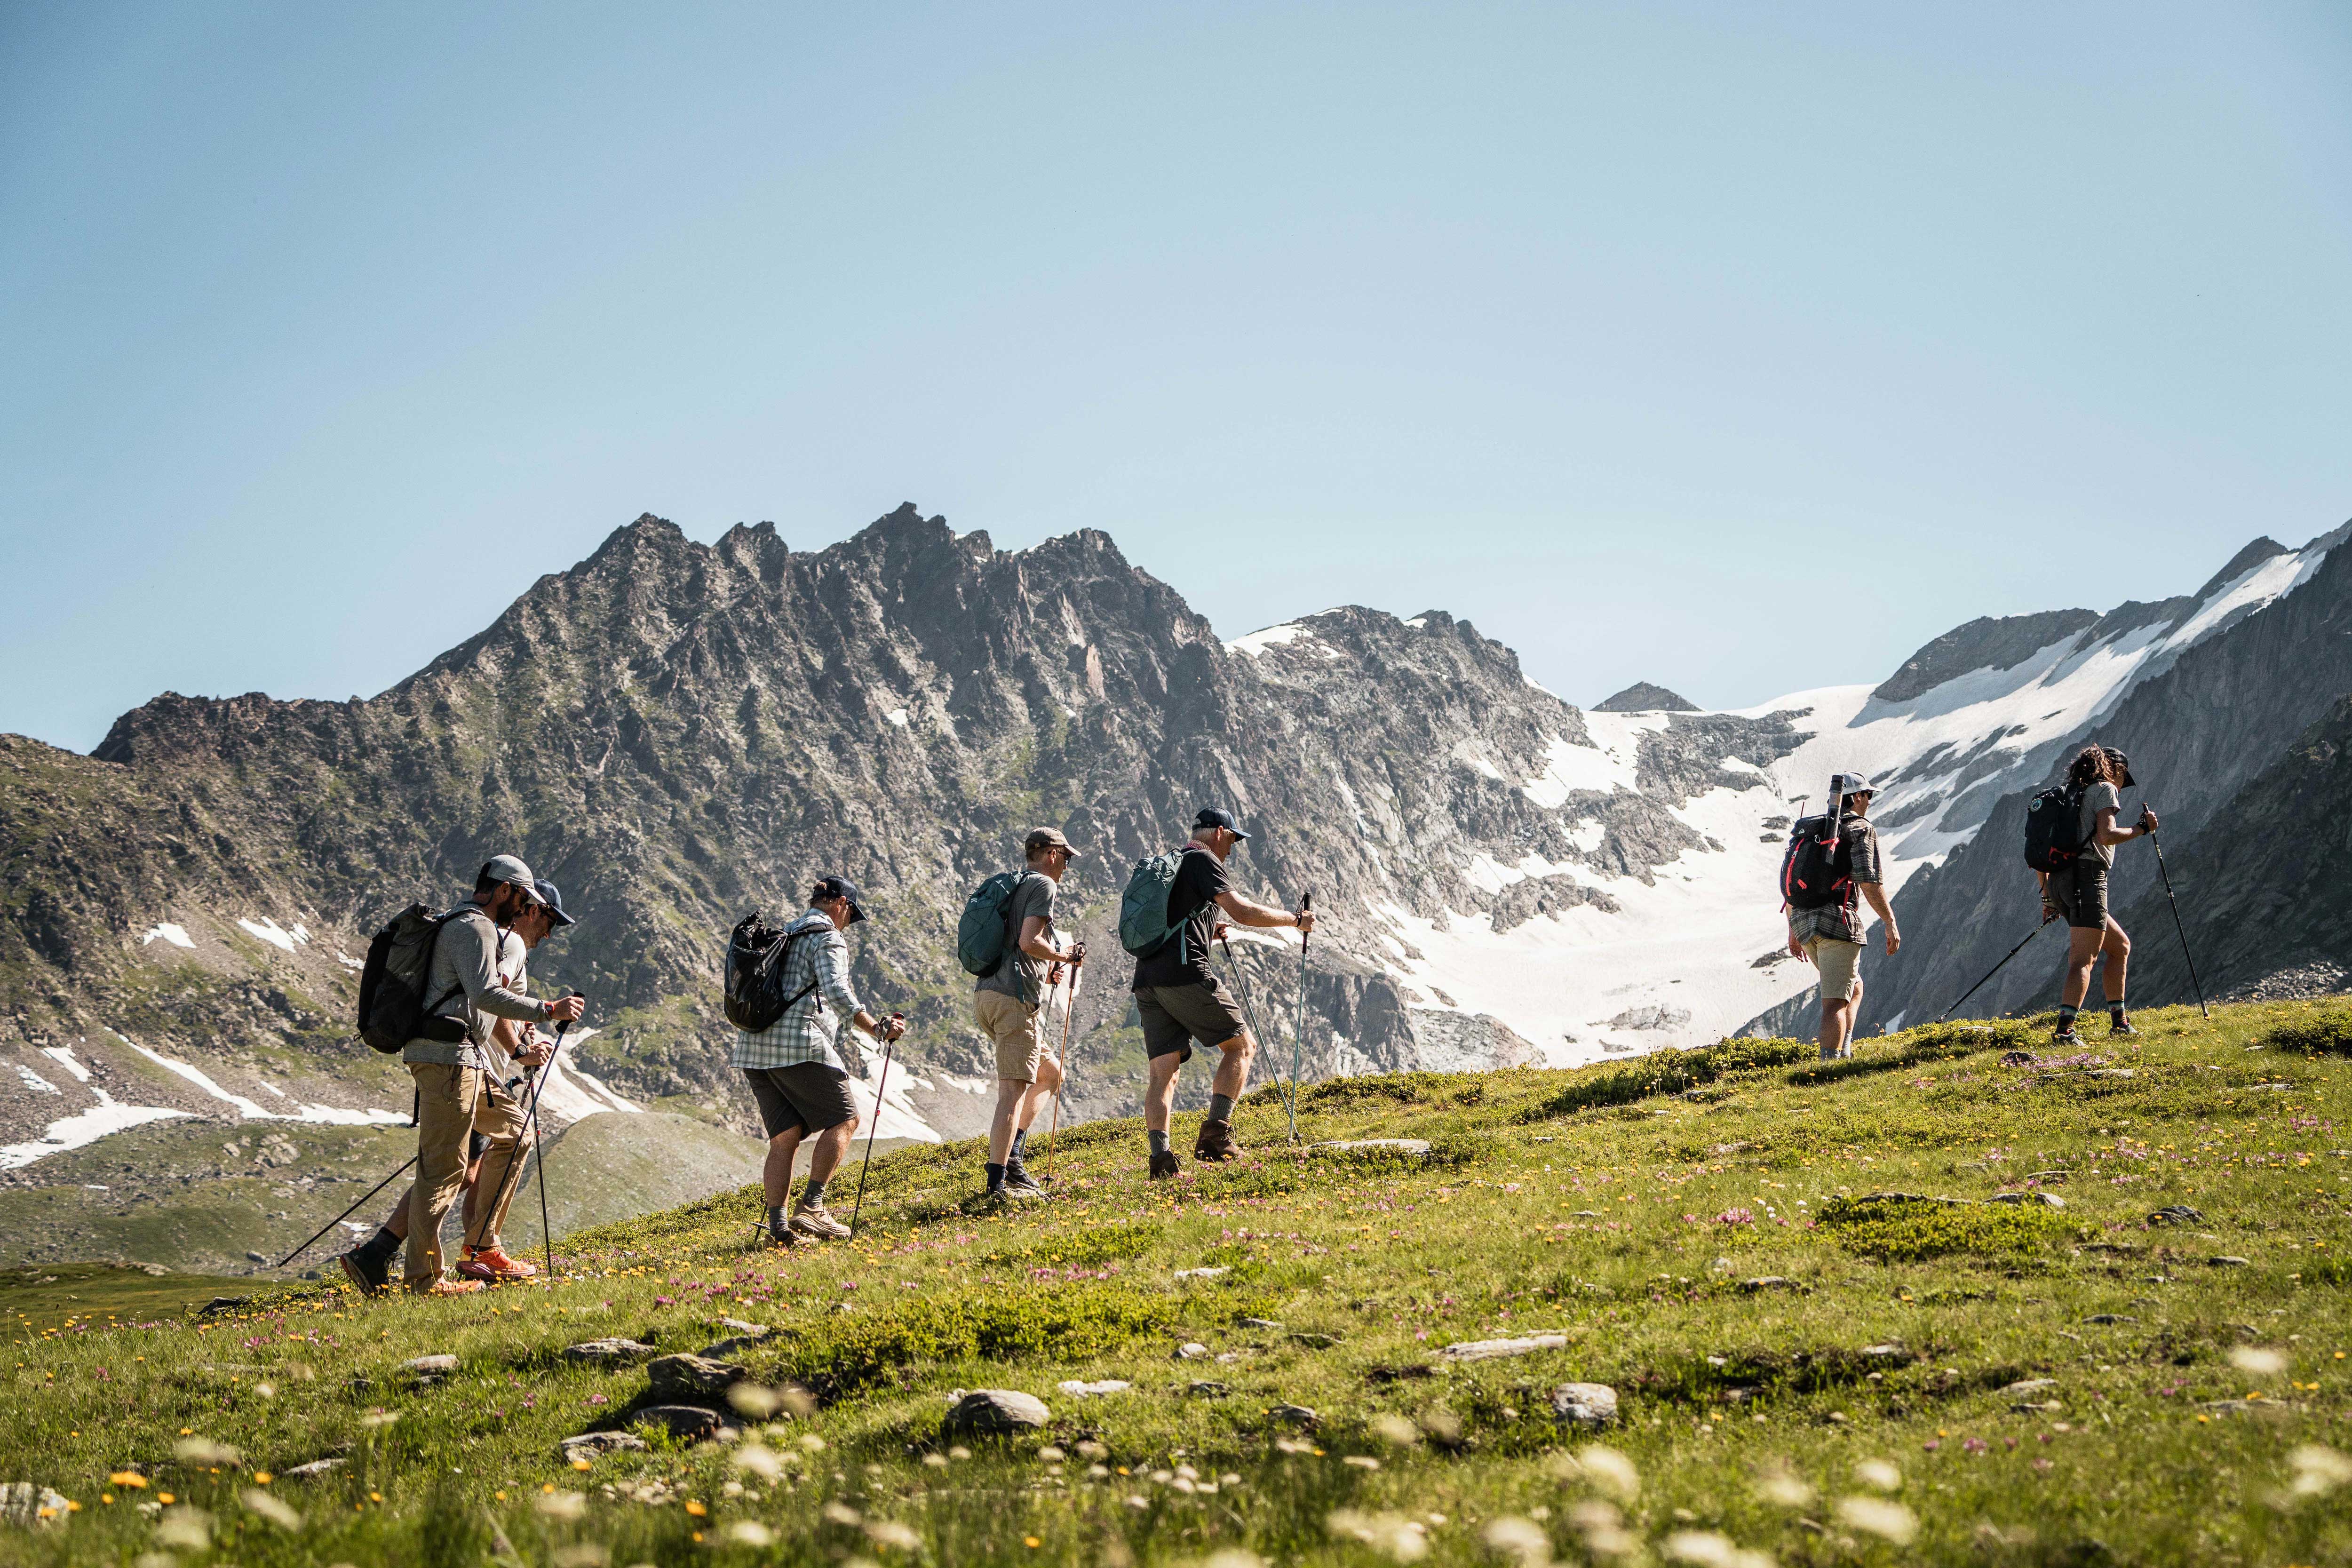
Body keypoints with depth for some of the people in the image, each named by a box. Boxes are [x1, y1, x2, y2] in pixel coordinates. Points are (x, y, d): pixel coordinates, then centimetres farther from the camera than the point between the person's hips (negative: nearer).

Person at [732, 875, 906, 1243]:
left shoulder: (781, 937, 25)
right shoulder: (828, 939, -1)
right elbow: (836, 991, -18)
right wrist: (877, 1029, -18)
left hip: (755, 1047, 8)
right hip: (797, 1042, -8)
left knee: (784, 1137, 8)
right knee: (843, 1119, 1)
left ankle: (778, 1226, -1)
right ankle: (811, 1206, -10)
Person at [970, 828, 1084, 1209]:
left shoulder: (1012, 887, 25)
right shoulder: (1043, 885, -3)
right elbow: (1029, 942, -17)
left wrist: (1046, 972, 19)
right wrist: (1065, 956, -1)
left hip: (986, 993, 9)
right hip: (1015, 998, -9)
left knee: (1050, 1074, 20)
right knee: (1014, 1091, -11)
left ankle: (1010, 1155, 10)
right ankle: (997, 1185, -18)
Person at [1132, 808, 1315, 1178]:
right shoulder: (1202, 861, 2)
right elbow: (1242, 911, -9)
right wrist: (1295, 920, 2)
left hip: (1147, 980, 8)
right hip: (1184, 973, -8)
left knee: (1163, 1072, 2)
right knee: (1241, 1046, 5)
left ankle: (1160, 1156, -12)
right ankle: (1215, 1132, -9)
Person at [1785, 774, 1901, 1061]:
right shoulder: (1861, 829, -2)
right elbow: (1869, 882, -14)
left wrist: (1793, 931, 26)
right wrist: (1891, 924, -7)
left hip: (1803, 920, 7)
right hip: (1838, 921, -7)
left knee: (1854, 988, 23)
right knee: (1835, 1003, -8)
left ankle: (1844, 1052, 14)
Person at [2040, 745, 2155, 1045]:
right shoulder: (2105, 789, 3)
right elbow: (2106, 836, -14)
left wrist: (2047, 896, 25)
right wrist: (2142, 828, 0)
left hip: (2060, 882, 9)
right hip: (2087, 877, -9)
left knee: (2120, 946, 21)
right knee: (2084, 959, -16)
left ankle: (2118, 1023, 22)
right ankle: (2065, 1031, -30)